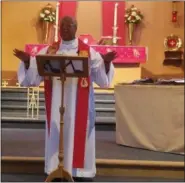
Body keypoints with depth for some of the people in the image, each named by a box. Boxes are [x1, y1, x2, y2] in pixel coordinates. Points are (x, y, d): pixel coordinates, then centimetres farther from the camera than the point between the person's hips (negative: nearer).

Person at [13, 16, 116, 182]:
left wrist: (106, 62, -25)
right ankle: (56, 169, 15)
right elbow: (34, 73, 3)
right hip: (57, 101, 2)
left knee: (78, 133, 1)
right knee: (56, 133, 5)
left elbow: (102, 76, -6)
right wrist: (27, 60, -15)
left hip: (78, 102, -2)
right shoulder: (49, 51, 7)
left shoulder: (88, 51, 1)